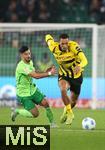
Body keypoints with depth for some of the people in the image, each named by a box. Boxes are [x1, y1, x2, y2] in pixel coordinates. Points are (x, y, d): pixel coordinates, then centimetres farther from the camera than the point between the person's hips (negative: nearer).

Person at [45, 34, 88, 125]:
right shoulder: (54, 48, -20)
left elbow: (84, 60, -39)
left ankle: (66, 112, 45)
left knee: (73, 101, 10)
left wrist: (79, 66, -59)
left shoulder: (74, 46, -28)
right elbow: (48, 37, 0)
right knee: (63, 89, -32)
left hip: (76, 75, 0)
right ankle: (70, 114, -18)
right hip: (63, 75, 0)